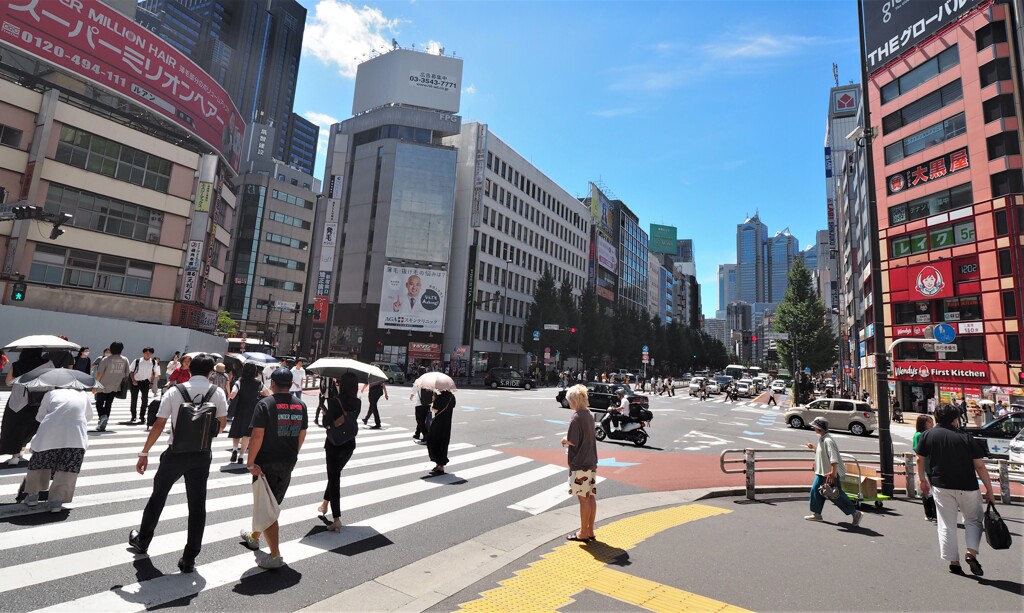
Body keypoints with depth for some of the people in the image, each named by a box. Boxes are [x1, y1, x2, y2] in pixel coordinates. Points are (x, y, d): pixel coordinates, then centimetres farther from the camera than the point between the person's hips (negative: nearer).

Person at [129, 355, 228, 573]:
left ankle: (142, 540, 43)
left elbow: (158, 425, -7)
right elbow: (222, 424, 5)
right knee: (197, 505, 8)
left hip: (176, 453, 0)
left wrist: (144, 452, 1)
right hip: (202, 455, 0)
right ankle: (189, 558, 16)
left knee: (158, 496, 24)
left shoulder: (174, 391, -6)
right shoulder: (217, 393, -5)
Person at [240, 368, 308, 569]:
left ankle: (275, 555, 2)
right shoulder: (300, 406, 2)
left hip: (266, 464, -6)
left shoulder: (265, 404, -14)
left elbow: (257, 435, -19)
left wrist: (251, 463, -13)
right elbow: (302, 436, 8)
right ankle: (254, 537, 44)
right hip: (288, 464, 6)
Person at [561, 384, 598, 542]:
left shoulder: (576, 417, -18)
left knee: (583, 499, 2)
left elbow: (573, 441, -21)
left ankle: (583, 533, 14)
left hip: (579, 463, -8)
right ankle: (590, 531, 23)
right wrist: (569, 439, 9)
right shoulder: (589, 414, 7)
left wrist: (565, 440, -2)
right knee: (591, 497, 13)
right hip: (591, 461, 8)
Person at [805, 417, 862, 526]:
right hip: (822, 472, 10)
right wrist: (813, 448, 13)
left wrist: (832, 473, -29)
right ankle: (816, 514, 17)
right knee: (815, 490, 9)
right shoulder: (821, 439, 8)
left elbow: (834, 459, -26)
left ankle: (855, 513, 16)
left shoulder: (828, 441, -22)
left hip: (830, 473, -10)